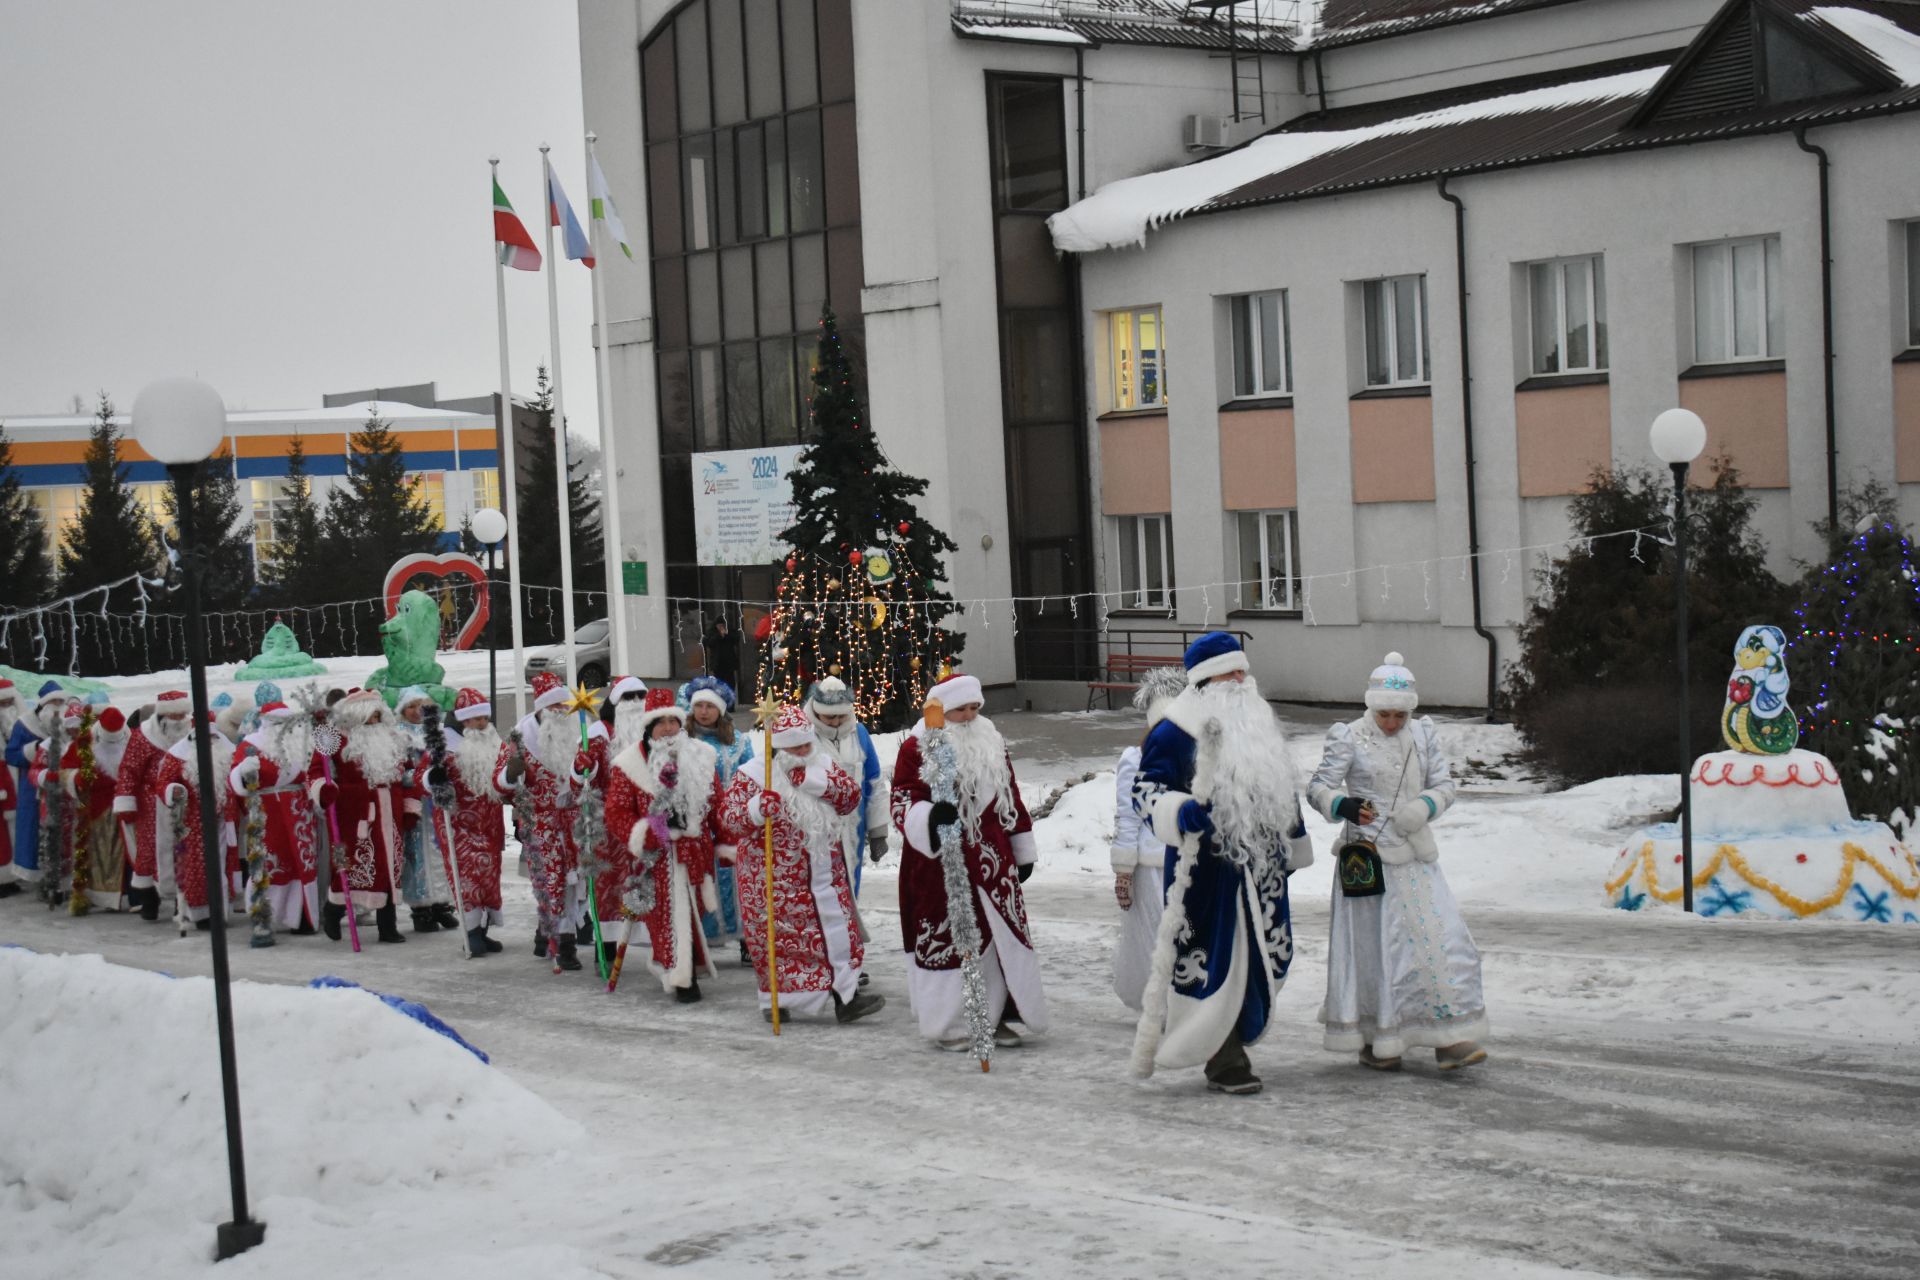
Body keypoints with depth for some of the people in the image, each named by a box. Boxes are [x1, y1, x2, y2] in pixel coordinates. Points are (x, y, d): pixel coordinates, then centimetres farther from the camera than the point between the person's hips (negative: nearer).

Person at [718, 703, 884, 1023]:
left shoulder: (824, 765, 4)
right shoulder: (752, 775, -10)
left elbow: (851, 796, -5)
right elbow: (727, 818, -14)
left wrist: (818, 781, -19)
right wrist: (756, 809, -35)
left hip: (823, 872, 4)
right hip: (776, 878, -4)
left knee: (837, 929, 1)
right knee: (779, 936, 3)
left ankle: (846, 997, 4)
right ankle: (777, 998, 19)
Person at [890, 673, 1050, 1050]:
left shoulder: (992, 743, 11)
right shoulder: (916, 749, -5)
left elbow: (1011, 800, 17)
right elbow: (902, 806, -9)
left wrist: (1022, 850, 17)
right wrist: (930, 815, -30)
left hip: (991, 860, 5)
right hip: (939, 864, -5)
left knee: (1002, 933, 5)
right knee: (945, 938, -1)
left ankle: (995, 1014, 17)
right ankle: (947, 1022, 9)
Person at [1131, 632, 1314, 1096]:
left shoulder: (1258, 725, 17)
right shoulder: (1174, 733, -8)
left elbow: (1283, 791, 27)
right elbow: (1146, 790, -12)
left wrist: (1295, 846, 29)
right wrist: (1180, 812, -31)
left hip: (1260, 867, 7)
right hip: (1206, 869, -7)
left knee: (1260, 958, 9)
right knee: (1213, 959, -7)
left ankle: (1231, 1040, 23)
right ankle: (1223, 1062, 2)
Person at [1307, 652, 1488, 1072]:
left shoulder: (1423, 735, 7)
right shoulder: (1349, 738, -6)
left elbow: (1444, 784, 9)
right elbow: (1318, 788, -6)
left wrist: (1424, 806, -13)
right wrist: (1343, 805, -28)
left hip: (1415, 858, 4)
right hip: (1368, 858, -4)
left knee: (1441, 940, -2)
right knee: (1372, 948, 1)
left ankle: (1447, 1040, 1)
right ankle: (1373, 1041, 14)